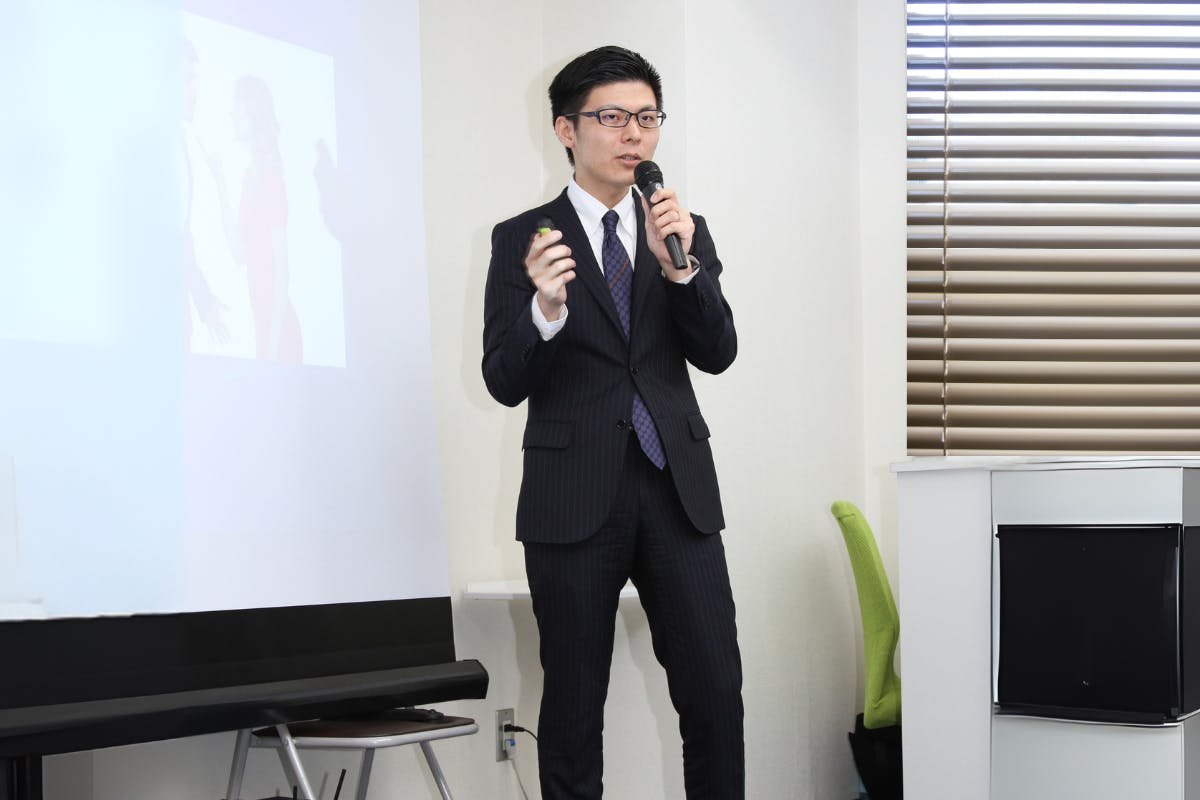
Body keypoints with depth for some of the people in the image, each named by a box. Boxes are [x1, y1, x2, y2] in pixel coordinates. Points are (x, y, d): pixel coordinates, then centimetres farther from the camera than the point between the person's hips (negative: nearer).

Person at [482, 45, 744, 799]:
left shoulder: (688, 230, 10)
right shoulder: (523, 239, 1)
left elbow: (717, 353, 0)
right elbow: (504, 382, -5)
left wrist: (678, 265, -17)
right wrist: (545, 307, -24)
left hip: (678, 490, 2)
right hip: (574, 497, -2)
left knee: (716, 695, -1)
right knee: (574, 704, 6)